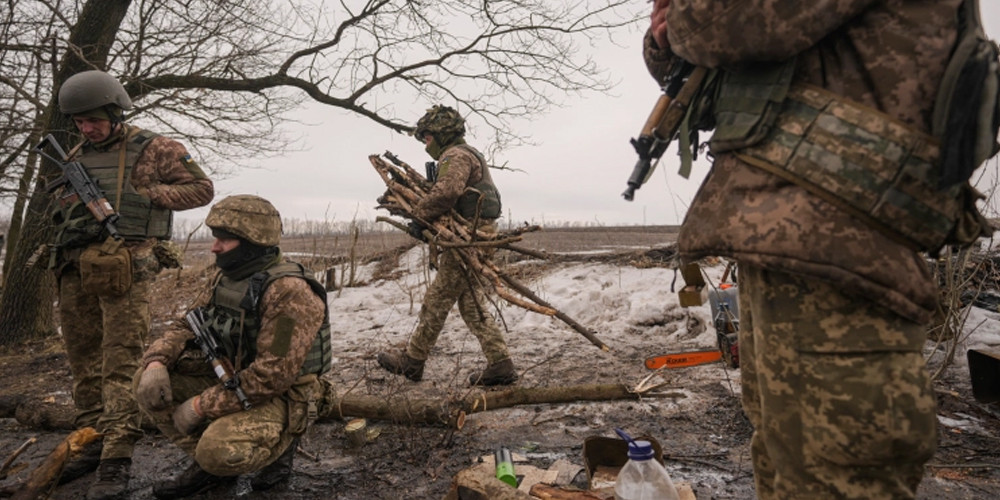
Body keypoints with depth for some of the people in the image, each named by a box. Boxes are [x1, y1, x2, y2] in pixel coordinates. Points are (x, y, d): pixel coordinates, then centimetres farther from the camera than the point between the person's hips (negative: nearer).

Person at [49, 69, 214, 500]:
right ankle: (92, 441, 25)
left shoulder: (154, 148, 1)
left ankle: (117, 460, -7)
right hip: (75, 269, 7)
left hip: (126, 269, -6)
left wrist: (146, 195, -8)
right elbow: (60, 207, 25)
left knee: (121, 363, -9)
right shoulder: (76, 157, 18)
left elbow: (202, 188, -1)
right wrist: (71, 217, 2)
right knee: (83, 359, 12)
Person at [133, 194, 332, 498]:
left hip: (278, 400, -8)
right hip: (232, 383, 8)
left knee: (219, 451, -32)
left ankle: (277, 446, 2)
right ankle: (207, 464, 7)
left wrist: (200, 406, -22)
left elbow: (272, 376, -29)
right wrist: (157, 362, -13)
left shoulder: (289, 291, -26)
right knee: (148, 382, -2)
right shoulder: (227, 279, 4)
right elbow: (187, 326, 9)